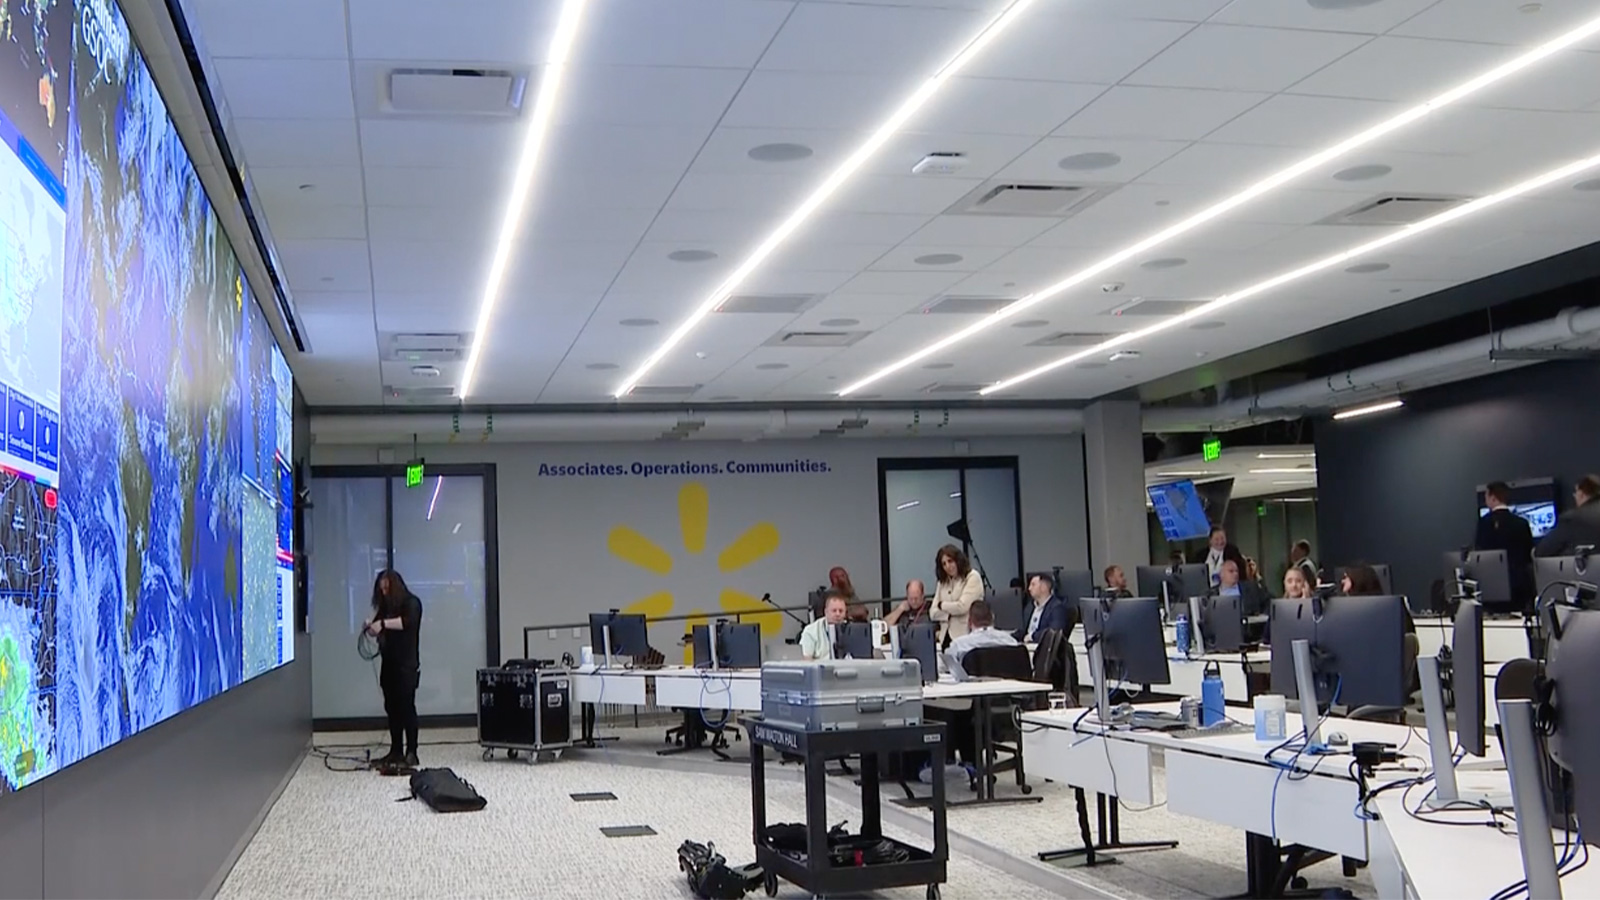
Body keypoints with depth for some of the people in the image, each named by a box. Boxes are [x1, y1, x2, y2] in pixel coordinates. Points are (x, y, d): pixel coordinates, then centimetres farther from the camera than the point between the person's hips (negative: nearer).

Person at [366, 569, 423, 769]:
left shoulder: (411, 603, -3)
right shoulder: (385, 606, 16)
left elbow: (408, 621, -21)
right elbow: (379, 630, 14)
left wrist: (383, 624, -29)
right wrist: (371, 627, -9)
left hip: (406, 664, -6)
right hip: (388, 663, 6)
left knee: (406, 707, -8)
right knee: (391, 707, 5)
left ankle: (411, 753, -6)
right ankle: (395, 751, 9)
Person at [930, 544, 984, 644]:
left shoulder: (973, 577, -3)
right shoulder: (943, 582, 15)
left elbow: (962, 607, -13)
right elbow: (933, 613, 9)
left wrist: (942, 605, 3)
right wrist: (951, 612, -8)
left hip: (967, 635, -5)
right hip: (946, 636, 5)